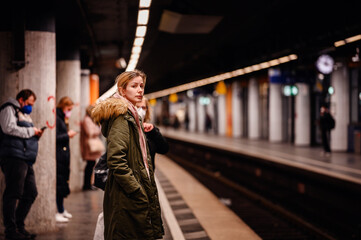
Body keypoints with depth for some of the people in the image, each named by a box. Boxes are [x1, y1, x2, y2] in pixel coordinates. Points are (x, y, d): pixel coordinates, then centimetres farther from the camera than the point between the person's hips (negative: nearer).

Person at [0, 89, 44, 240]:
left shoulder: (24, 114, 28)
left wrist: (36, 135, 13)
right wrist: (31, 131, -9)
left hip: (26, 160, 10)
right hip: (14, 157, -10)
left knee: (31, 193, 8)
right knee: (13, 193, -9)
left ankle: (19, 226, 17)